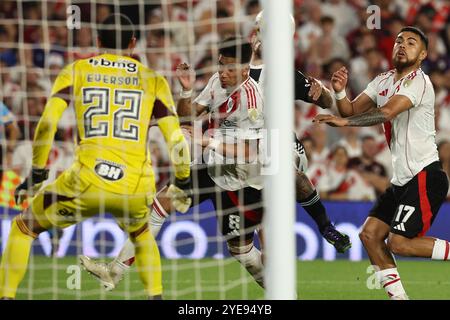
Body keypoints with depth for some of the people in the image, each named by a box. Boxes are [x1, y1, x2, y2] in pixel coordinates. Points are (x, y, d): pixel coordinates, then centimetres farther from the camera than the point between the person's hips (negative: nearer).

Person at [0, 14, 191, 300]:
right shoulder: (153, 80, 14)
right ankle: (156, 295, 23)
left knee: (24, 227, 21)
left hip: (86, 184, -2)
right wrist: (182, 184, 23)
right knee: (141, 232, 36)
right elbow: (176, 139, 10)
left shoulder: (76, 72, 12)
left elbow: (47, 124, 1)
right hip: (137, 189, 2)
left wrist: (37, 174, 9)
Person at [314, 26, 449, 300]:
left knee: (399, 242, -17)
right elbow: (352, 111, 8)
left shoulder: (418, 81, -13)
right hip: (402, 179, 9)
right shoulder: (383, 82, 14)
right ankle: (398, 297, 8)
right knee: (370, 234, 3)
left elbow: (387, 113, -28)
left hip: (425, 177, -9)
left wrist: (344, 121, -27)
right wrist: (340, 92, -12)